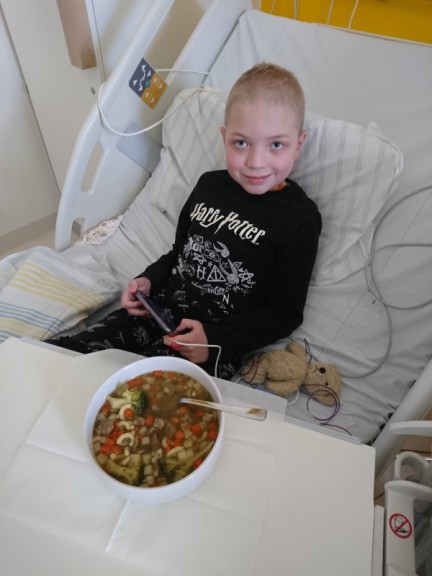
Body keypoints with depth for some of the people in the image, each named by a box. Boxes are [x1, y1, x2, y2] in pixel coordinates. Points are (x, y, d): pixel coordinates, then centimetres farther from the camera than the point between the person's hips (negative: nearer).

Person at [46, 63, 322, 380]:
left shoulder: (299, 218, -9)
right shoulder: (209, 185, 6)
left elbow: (284, 314, -8)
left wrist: (215, 340, -18)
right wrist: (149, 280, 1)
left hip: (216, 343, -4)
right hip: (158, 312, 5)